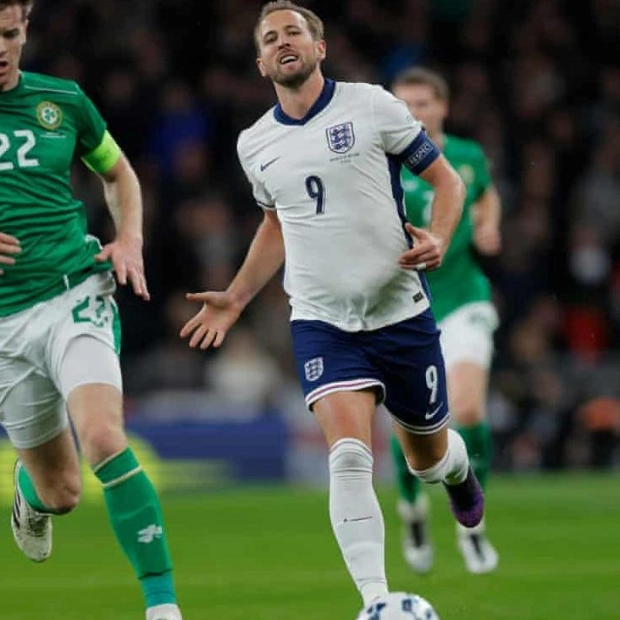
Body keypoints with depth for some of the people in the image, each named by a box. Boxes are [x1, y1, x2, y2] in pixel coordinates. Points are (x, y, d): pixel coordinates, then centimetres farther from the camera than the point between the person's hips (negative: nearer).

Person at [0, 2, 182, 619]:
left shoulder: (62, 100, 4)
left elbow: (117, 172, 21)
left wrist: (130, 241, 4)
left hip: (73, 296, -1)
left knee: (104, 439, -26)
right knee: (61, 490, 8)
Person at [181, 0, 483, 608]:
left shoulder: (371, 106, -5)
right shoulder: (255, 145, 7)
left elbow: (445, 179, 1)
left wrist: (438, 237, -17)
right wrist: (235, 298, 18)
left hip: (400, 312, -1)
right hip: (321, 322, 1)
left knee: (427, 456, 14)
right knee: (348, 455, -21)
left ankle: (457, 469, 53)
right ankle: (375, 599, -24)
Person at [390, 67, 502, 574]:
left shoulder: (469, 157, 3)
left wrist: (488, 226, 5)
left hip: (462, 300, 1)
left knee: (468, 411, -17)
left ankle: (471, 525, 3)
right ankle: (412, 510, 31)